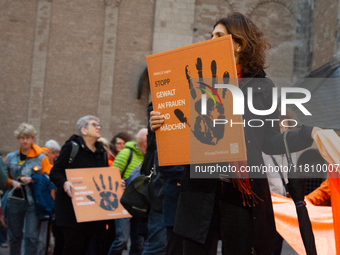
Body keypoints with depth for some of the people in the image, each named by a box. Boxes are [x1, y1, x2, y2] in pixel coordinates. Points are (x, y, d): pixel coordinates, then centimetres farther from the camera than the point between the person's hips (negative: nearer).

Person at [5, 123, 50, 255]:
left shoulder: (41, 158, 0)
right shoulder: (10, 157, 10)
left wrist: (32, 180, -14)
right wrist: (12, 182, -5)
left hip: (33, 201, -3)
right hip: (14, 200, 3)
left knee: (31, 236, -8)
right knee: (14, 236, 10)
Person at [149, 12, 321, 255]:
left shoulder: (261, 87, 6)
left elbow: (270, 142, 6)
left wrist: (310, 133, -7)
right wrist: (159, 126, -7)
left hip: (243, 189, -1)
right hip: (200, 188, 2)